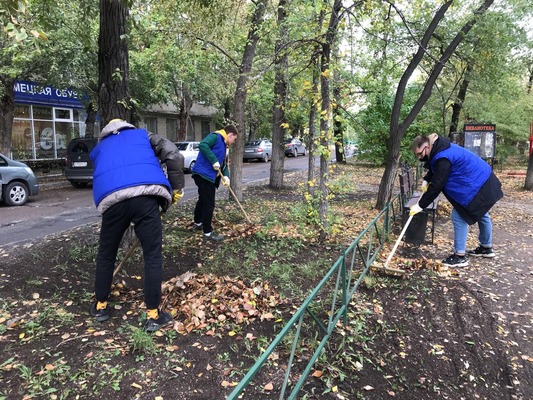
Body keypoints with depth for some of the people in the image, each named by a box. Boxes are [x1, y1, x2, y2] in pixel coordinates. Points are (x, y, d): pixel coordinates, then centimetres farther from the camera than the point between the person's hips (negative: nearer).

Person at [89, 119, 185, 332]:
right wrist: (176, 189, 19)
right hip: (145, 195, -2)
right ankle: (153, 315, 17)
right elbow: (174, 156, 13)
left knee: (106, 254, 23)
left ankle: (101, 305, 40)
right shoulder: (143, 135, 31)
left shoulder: (98, 148, 37)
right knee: (153, 256, 9)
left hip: (111, 198, 2)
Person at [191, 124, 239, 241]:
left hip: (208, 176, 11)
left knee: (203, 200, 24)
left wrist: (226, 176, -3)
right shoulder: (215, 136, -9)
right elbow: (202, 145, -26)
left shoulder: (225, 146, 20)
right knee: (209, 204, -6)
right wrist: (214, 161, -25)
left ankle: (197, 223, 43)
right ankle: (208, 233, 1)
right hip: (203, 174, -11)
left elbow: (225, 164, 16)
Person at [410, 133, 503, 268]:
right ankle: (486, 248, 42)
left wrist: (420, 205, -22)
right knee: (481, 214, 24)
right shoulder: (440, 149, 3)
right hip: (482, 179, 11)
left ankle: (460, 256, -2)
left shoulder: (443, 158, -29)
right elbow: (434, 169, 22)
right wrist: (426, 180, 6)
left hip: (476, 184, -11)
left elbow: (436, 186, -28)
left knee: (459, 217, -9)